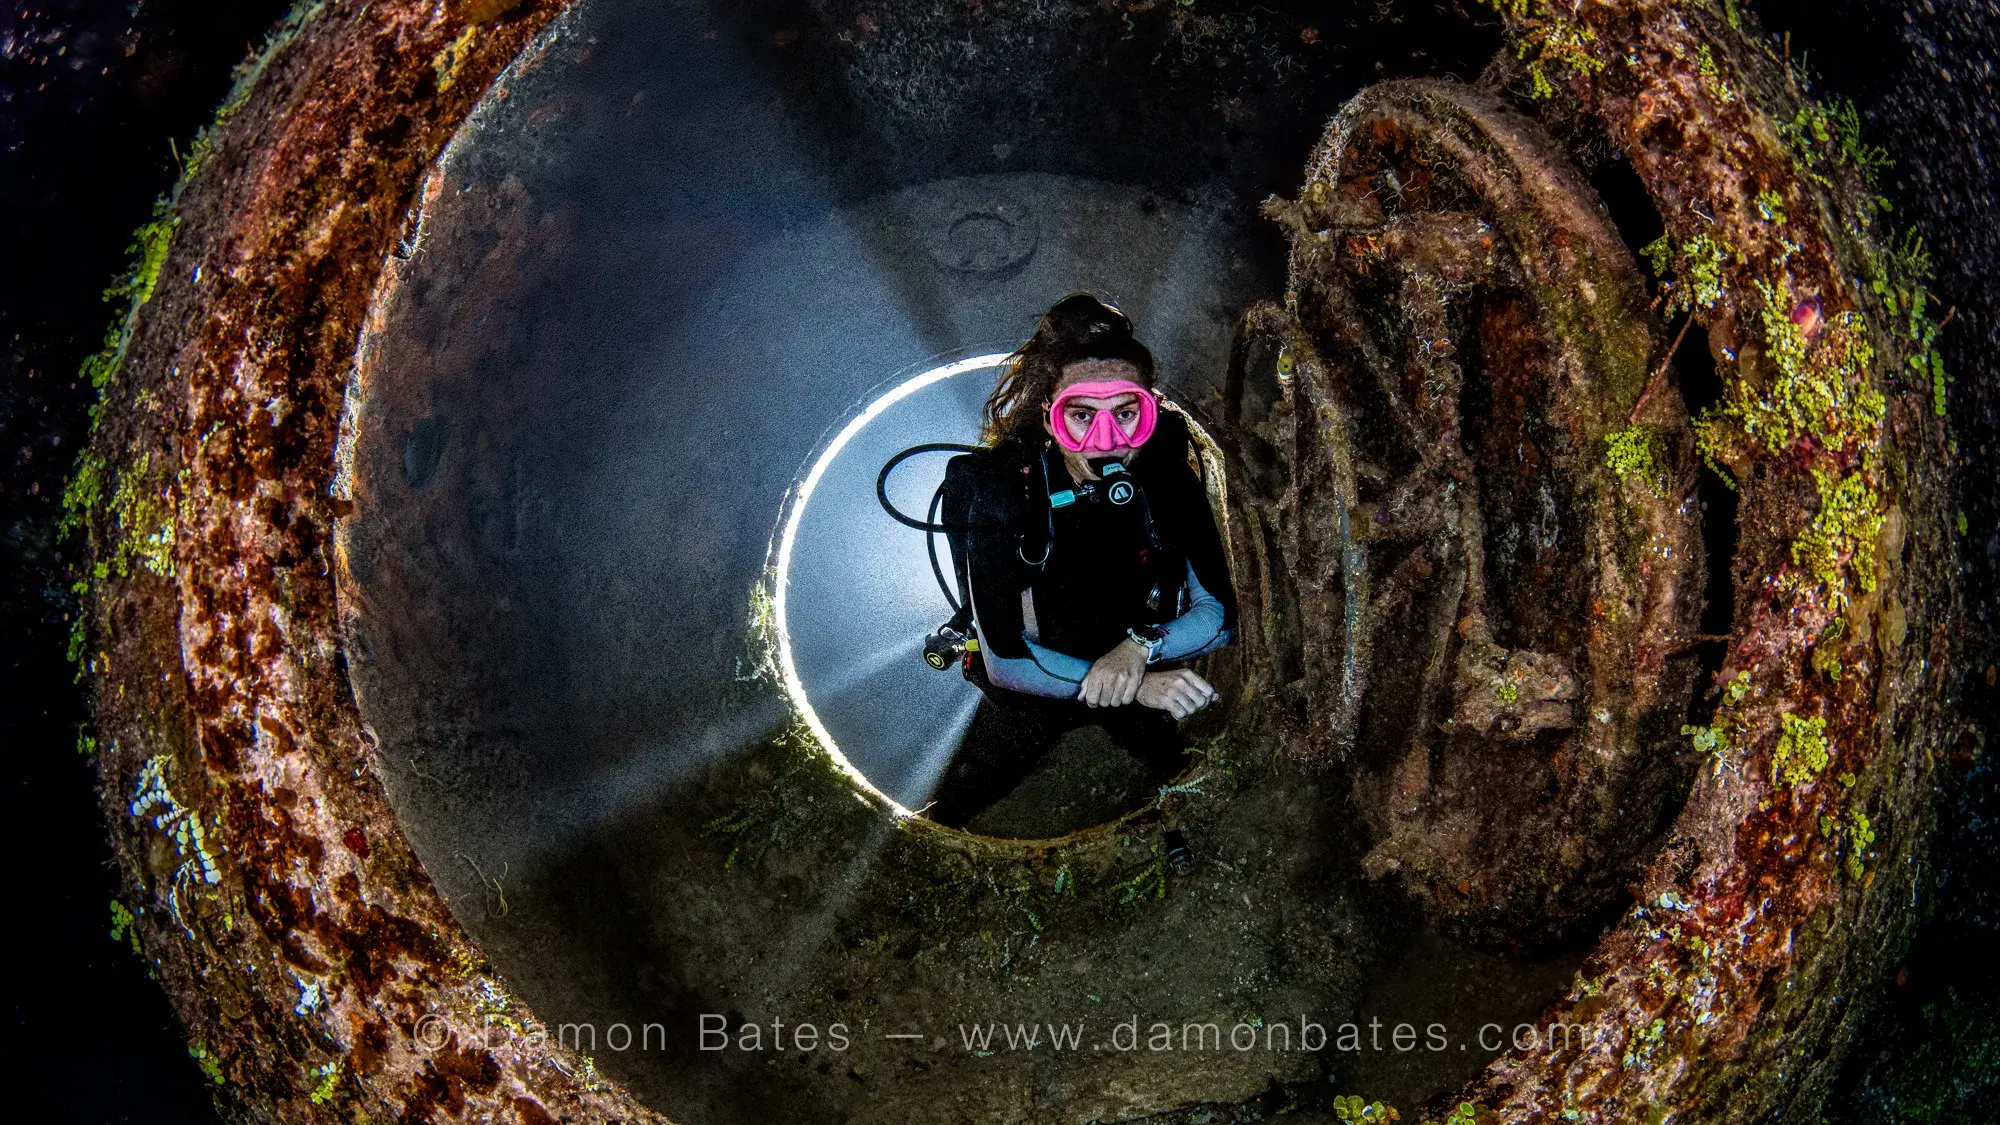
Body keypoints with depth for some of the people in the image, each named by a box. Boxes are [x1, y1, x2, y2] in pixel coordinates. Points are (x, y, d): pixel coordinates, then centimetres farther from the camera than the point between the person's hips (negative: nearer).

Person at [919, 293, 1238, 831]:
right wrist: (1139, 686, -37)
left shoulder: (1165, 474, -18)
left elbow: (1222, 610, -11)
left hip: (1146, 668, 2)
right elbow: (1004, 662, -28)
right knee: (936, 829, -4)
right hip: (1034, 684, -2)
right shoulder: (1000, 490, -26)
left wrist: (1141, 646, -32)